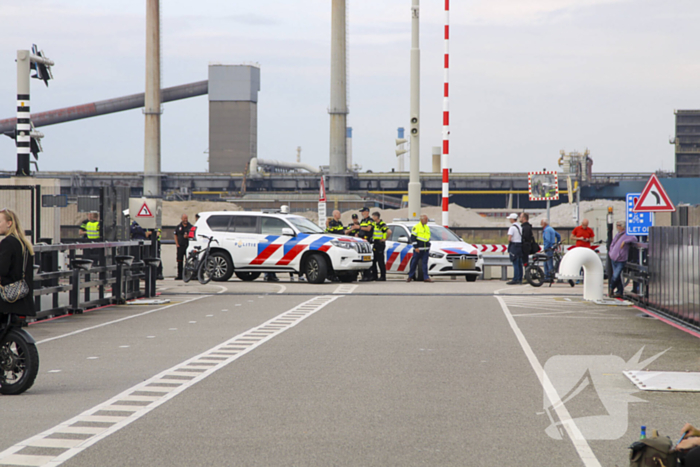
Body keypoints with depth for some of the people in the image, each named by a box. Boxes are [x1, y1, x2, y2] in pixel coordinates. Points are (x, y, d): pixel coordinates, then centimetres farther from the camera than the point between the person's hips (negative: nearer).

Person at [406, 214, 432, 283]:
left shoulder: (427, 228, 15)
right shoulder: (416, 227, -5)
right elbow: (413, 238, -9)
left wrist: (429, 248, 18)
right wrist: (415, 247, -15)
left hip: (426, 249, 5)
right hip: (418, 249, -5)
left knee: (425, 263, -1)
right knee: (414, 263, 2)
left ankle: (426, 277, -5)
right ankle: (410, 276, 13)